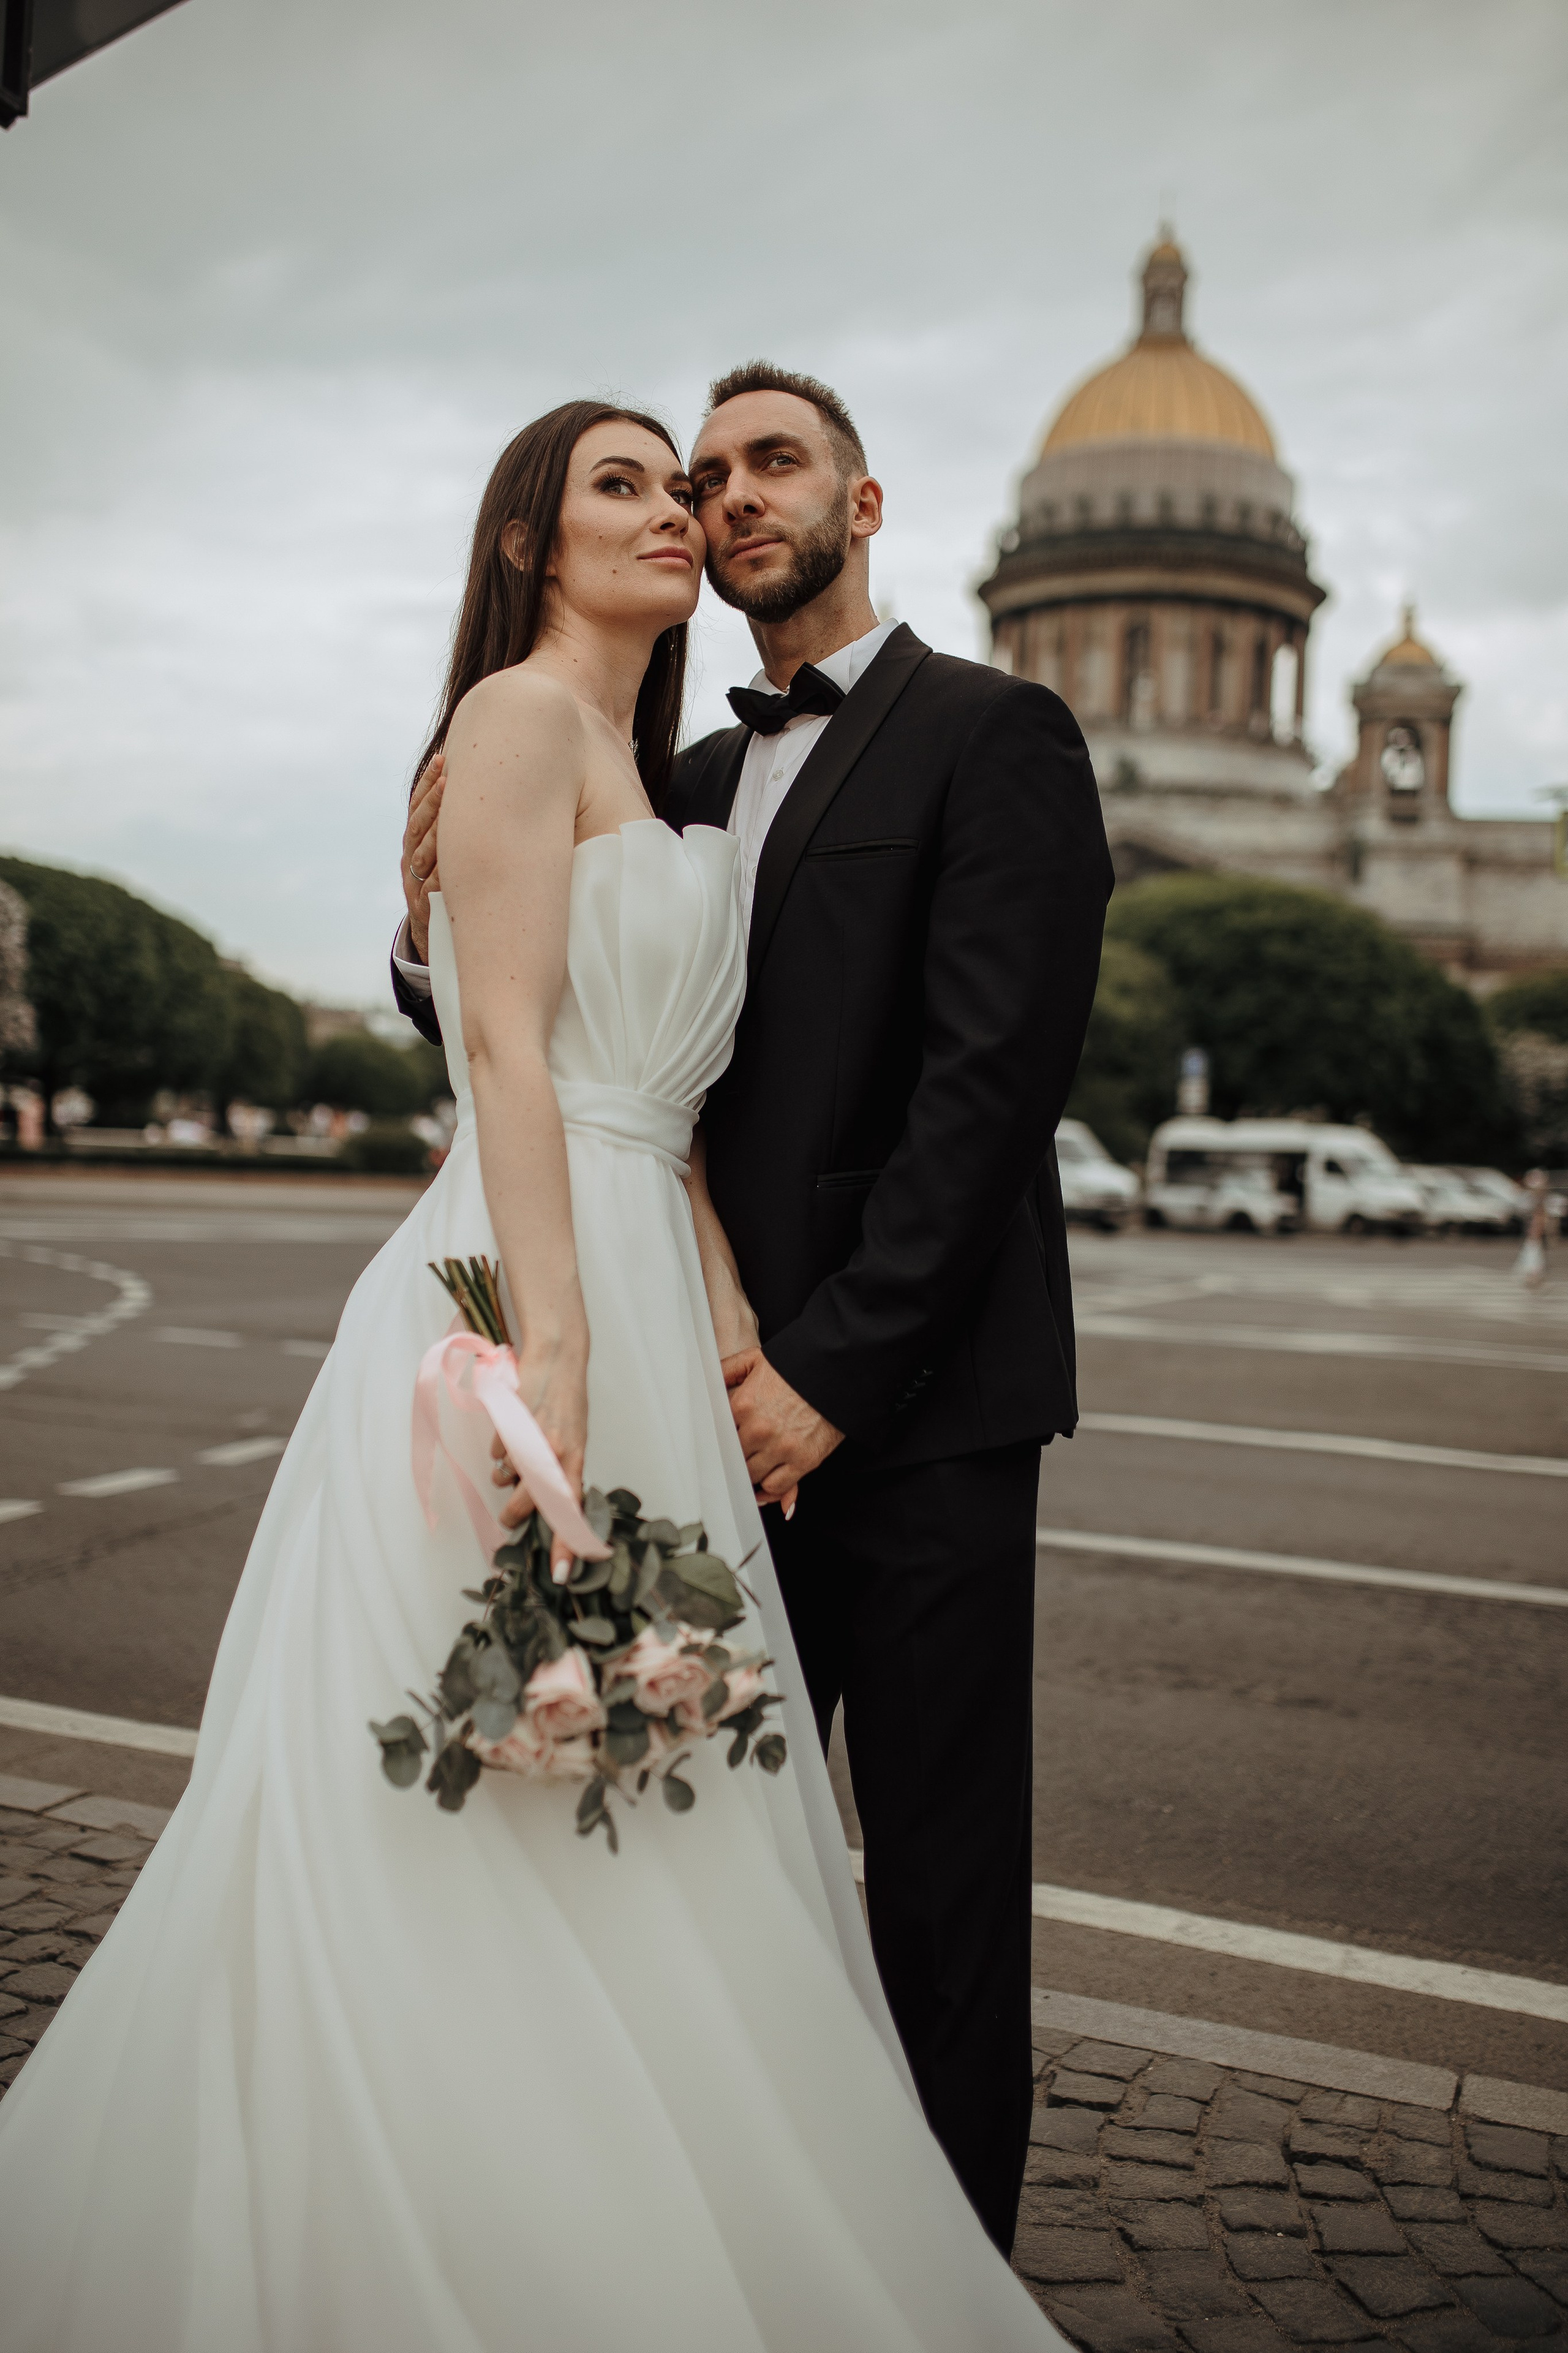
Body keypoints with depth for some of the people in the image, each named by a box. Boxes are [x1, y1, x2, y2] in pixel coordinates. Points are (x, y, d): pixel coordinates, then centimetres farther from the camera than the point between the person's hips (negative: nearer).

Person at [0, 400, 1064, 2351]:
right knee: (498, 1847, -1)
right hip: (541, 1286, -9)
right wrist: (555, 1347, -22)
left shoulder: (642, 774, 23)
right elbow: (506, 1045, -15)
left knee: (622, 1820, 13)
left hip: (635, 1292, 9)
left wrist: (732, 1331, 9)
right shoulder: (520, 712, -4)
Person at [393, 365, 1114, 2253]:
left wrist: (835, 1366, -16)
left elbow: (989, 1083, -13)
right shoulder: (695, 779, 17)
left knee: (939, 1868, 7)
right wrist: (441, 930, -4)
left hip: (917, 1402, -6)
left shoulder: (992, 734, -3)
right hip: (747, 1387, 6)